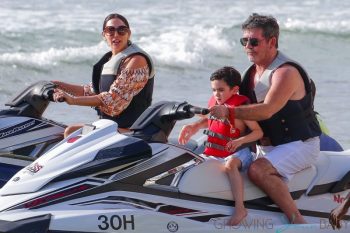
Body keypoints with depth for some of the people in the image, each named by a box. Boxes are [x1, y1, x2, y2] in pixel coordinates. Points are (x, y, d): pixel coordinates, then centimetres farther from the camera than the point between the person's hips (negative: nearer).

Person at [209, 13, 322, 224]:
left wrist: (228, 112, -35)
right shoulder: (252, 72, 11)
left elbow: (267, 110, -30)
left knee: (257, 170, -31)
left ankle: (298, 221, -30)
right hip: (267, 147, 9)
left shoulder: (286, 72, -17)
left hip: (300, 145, -9)